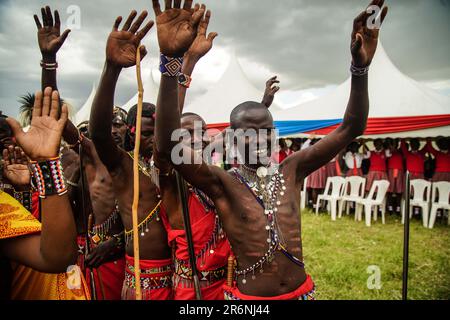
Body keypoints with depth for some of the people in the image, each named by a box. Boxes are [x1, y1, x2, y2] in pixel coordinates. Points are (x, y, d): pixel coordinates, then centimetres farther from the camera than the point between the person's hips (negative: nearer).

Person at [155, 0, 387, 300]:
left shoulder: (291, 170, -4)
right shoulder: (223, 183, -15)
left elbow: (350, 129, -8)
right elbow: (169, 145, -31)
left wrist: (361, 66, -22)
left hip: (301, 291, 4)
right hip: (250, 295, -3)